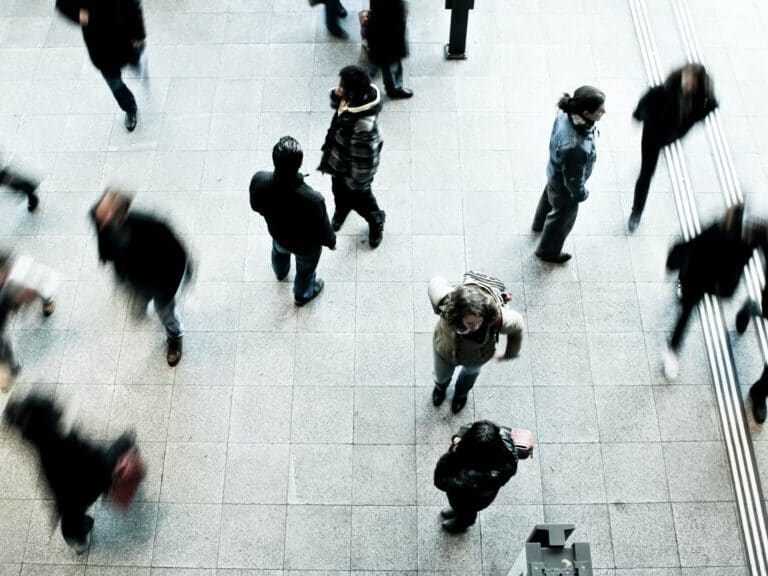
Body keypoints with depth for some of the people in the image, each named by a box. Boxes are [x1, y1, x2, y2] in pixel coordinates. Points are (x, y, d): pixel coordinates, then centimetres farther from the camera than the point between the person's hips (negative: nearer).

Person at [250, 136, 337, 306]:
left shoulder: (259, 180, -34)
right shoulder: (312, 199, -45)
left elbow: (256, 206, -10)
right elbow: (323, 231, -25)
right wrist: (331, 241, -2)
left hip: (277, 233, 4)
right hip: (306, 245, -3)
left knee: (279, 251, 40)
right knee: (305, 270, 32)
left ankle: (280, 272, 74)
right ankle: (302, 295, 63)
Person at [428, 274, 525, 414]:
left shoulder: (498, 317, -46)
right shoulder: (445, 302, -46)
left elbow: (517, 325, -21)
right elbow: (435, 282, -22)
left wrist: (510, 354, -3)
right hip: (445, 350, 0)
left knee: (471, 371, 37)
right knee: (442, 375, 34)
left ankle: (462, 392, 74)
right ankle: (441, 386, 73)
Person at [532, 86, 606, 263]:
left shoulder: (566, 114, -25)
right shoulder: (575, 147, -48)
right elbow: (573, 178, -30)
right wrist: (581, 194, -9)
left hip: (555, 171, 7)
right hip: (564, 186, -7)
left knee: (549, 197, 37)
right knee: (563, 218, 23)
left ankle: (540, 223, 70)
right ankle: (548, 251, 52)